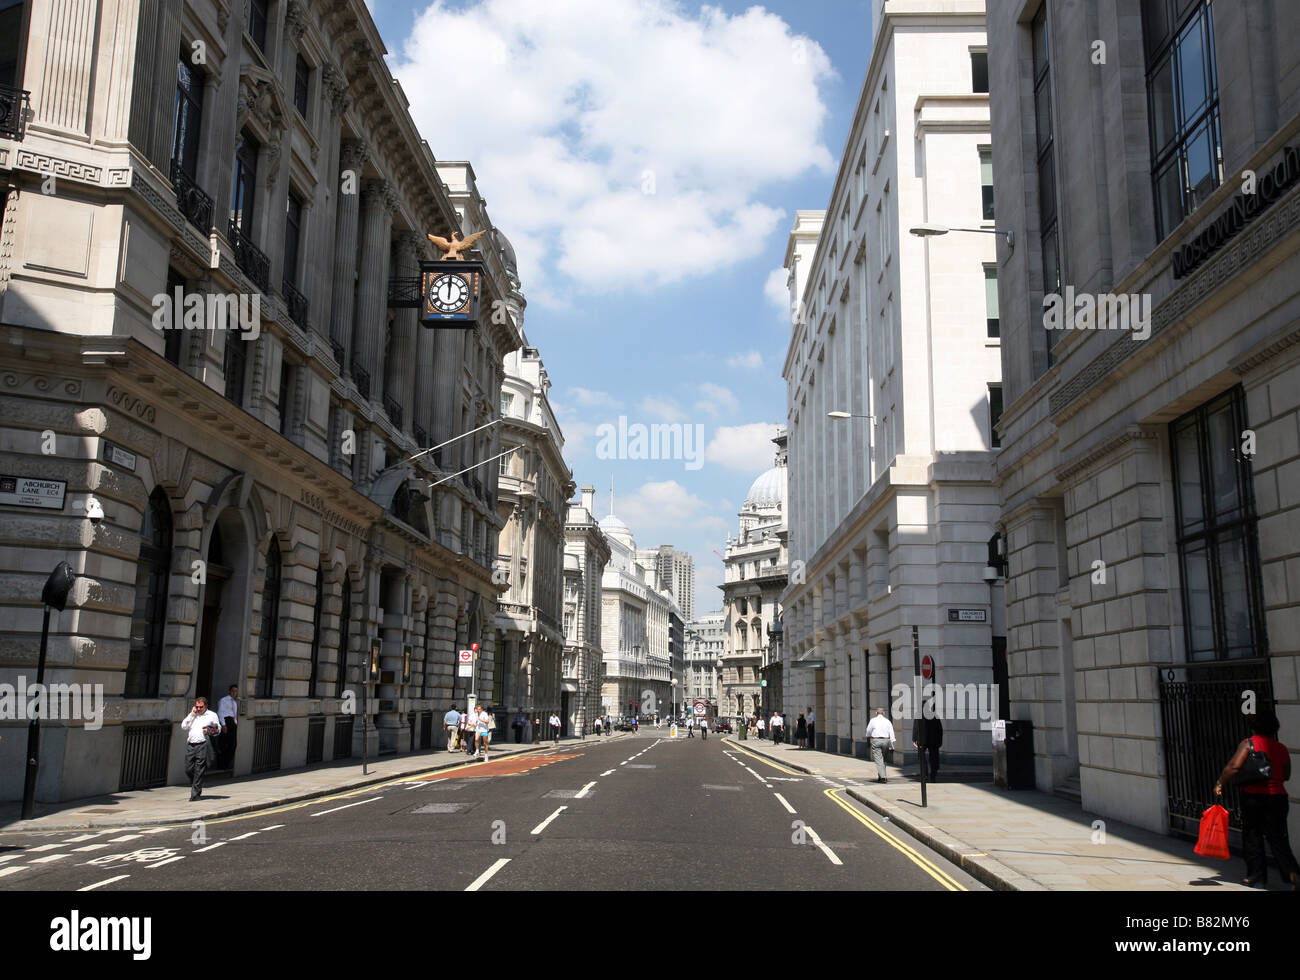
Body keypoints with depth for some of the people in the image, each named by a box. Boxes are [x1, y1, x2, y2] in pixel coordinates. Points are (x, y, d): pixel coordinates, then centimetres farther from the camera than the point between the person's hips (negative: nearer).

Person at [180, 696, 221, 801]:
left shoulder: (212, 715, 10)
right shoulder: (192, 715, 18)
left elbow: (218, 729, 13)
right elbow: (183, 727, 7)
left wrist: (210, 731, -6)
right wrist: (192, 714, 3)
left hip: (202, 745, -4)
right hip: (190, 745, 4)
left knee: (199, 771, -6)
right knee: (188, 770, 1)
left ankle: (195, 794, -1)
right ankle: (196, 787, 25)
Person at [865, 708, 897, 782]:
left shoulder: (873, 720, -1)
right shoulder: (887, 721, 5)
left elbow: (868, 731, 9)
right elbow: (891, 734, 1)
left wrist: (868, 738, 30)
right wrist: (891, 746, 3)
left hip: (875, 741, -3)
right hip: (885, 740, 3)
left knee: (878, 759, -4)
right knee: (883, 759, 17)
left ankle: (882, 777, -15)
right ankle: (880, 776, 21)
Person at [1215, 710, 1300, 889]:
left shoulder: (1248, 743, -7)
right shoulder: (1282, 748, 6)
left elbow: (1233, 767, -16)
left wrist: (1219, 784, -4)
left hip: (1253, 796, -3)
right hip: (1277, 796, 4)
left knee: (1252, 837, 9)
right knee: (1277, 838, 7)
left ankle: (1257, 876, 14)